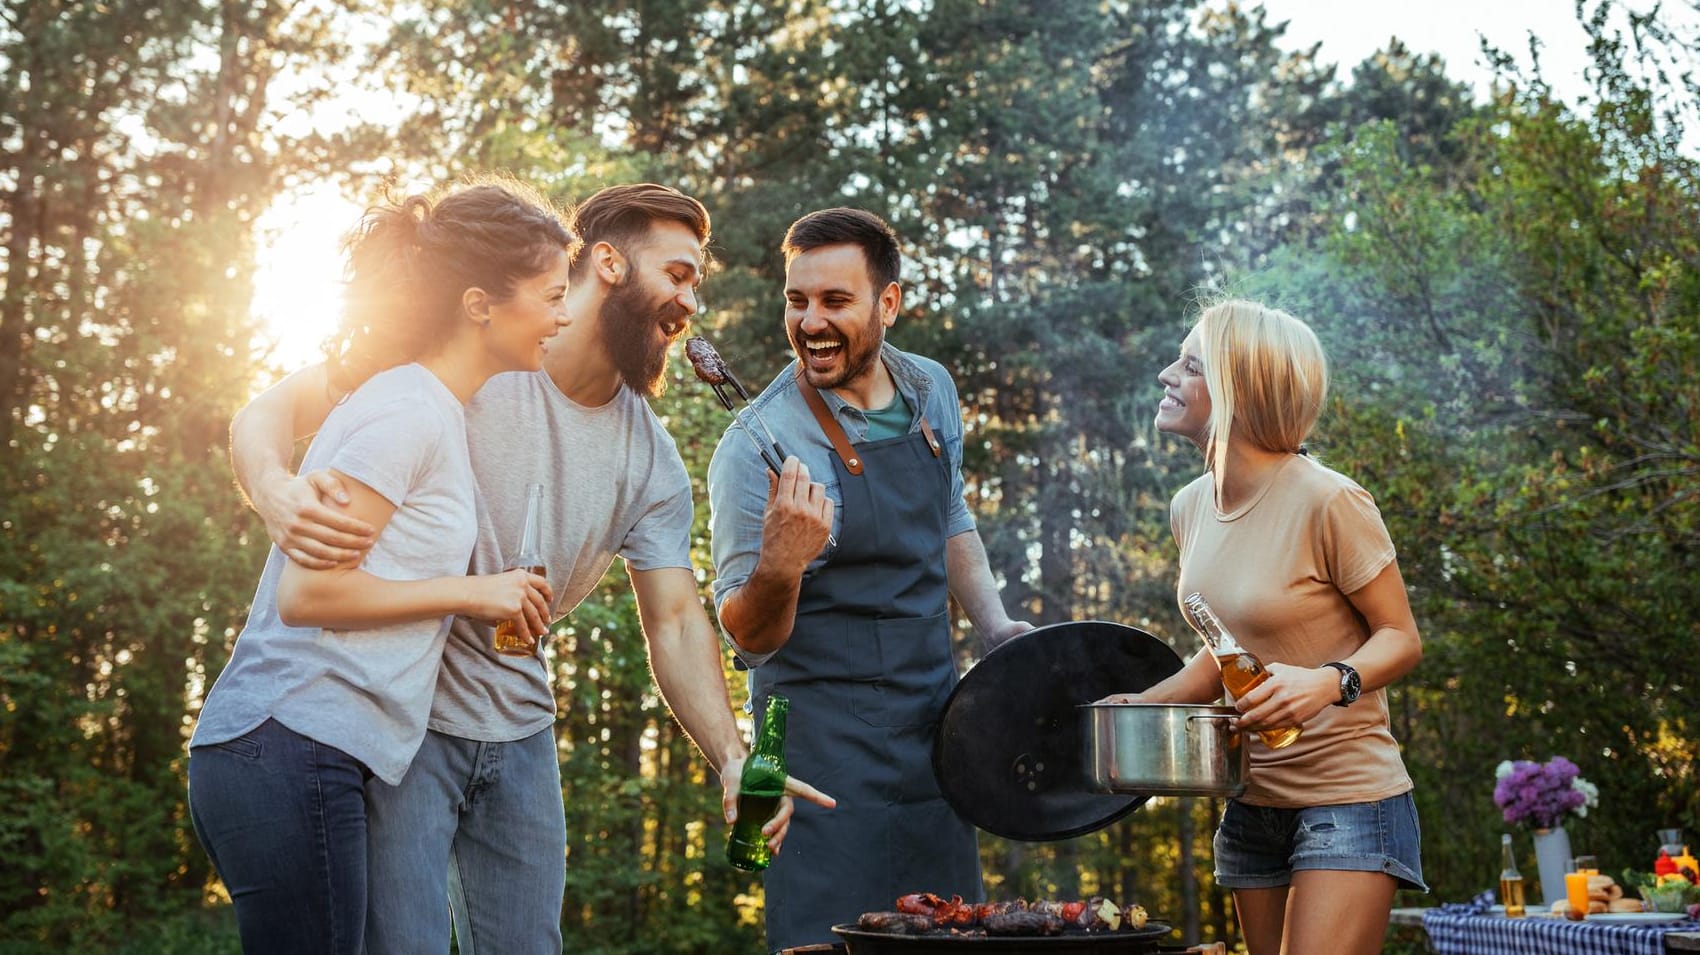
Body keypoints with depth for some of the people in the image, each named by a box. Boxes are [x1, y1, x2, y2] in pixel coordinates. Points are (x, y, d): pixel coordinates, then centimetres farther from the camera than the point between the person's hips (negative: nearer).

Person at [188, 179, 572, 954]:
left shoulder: (431, 410, 16)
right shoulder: (408, 412, -13)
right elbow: (307, 592, -16)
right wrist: (472, 593, -9)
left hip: (286, 754, 9)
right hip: (292, 752, -9)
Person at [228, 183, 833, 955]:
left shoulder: (651, 459, 1)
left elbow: (675, 621, 0)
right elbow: (271, 411, -14)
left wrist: (731, 756, -16)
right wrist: (276, 490, -38)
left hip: (519, 731, 6)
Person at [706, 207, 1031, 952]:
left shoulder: (929, 390, 3)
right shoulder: (757, 449, -17)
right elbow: (750, 639, -14)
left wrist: (993, 624, 8)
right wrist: (779, 568, -34)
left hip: (932, 722, 6)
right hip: (825, 741, -6)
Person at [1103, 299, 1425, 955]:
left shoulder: (1328, 502, -17)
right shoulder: (1192, 508, 6)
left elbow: (1400, 637, -10)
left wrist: (1329, 681, -29)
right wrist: (1139, 704, 5)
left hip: (1347, 801, -7)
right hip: (1252, 804, 7)